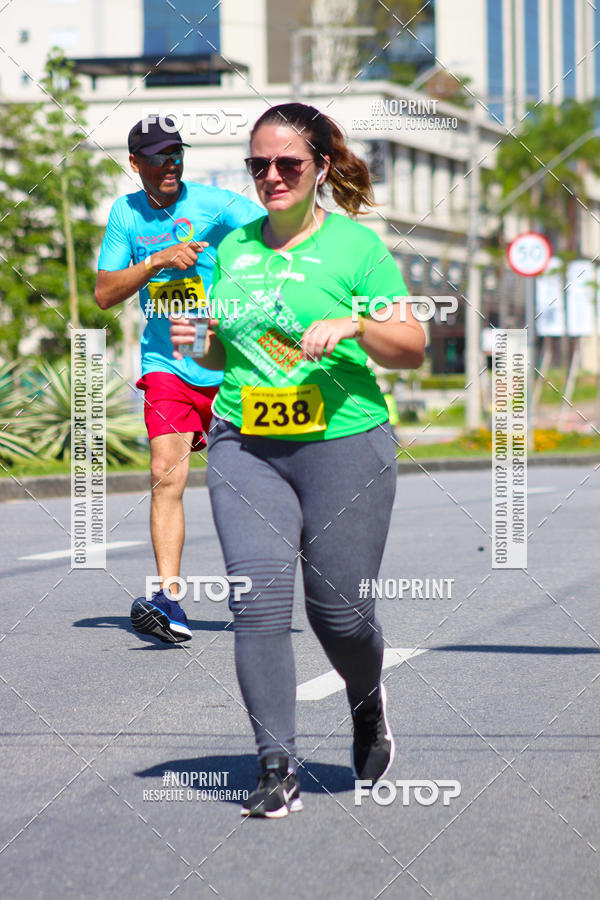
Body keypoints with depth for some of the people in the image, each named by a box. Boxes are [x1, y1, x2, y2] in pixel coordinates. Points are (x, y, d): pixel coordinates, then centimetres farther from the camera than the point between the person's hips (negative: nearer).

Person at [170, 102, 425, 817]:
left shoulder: (356, 246, -1)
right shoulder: (234, 247, 13)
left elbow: (413, 349, -2)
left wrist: (354, 325, -19)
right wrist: (196, 343, 3)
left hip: (343, 443, -3)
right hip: (245, 446, 3)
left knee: (339, 610, 2)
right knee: (259, 597, -12)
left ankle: (367, 705, 35)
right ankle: (276, 768, -9)